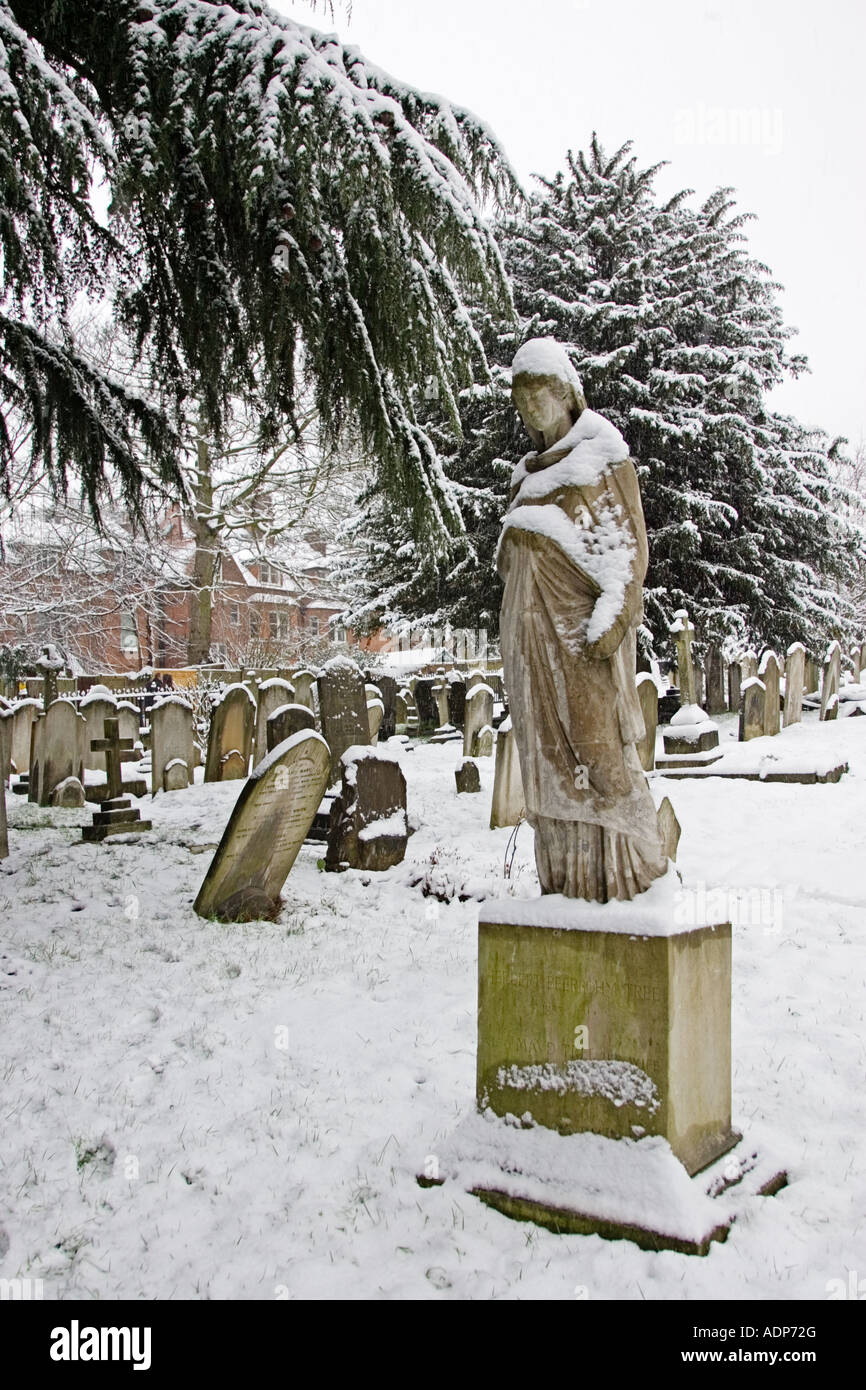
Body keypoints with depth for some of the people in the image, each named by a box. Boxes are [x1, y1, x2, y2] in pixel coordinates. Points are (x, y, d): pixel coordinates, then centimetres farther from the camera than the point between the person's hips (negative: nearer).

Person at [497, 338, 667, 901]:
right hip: (533, 625, 7)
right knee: (549, 746, 4)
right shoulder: (533, 471, 22)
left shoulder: (603, 458, 2)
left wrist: (609, 621, -18)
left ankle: (624, 870, -1)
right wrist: (518, 636, 16)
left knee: (596, 745, -9)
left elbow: (627, 546, -6)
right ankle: (566, 876, 8)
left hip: (579, 622, -7)